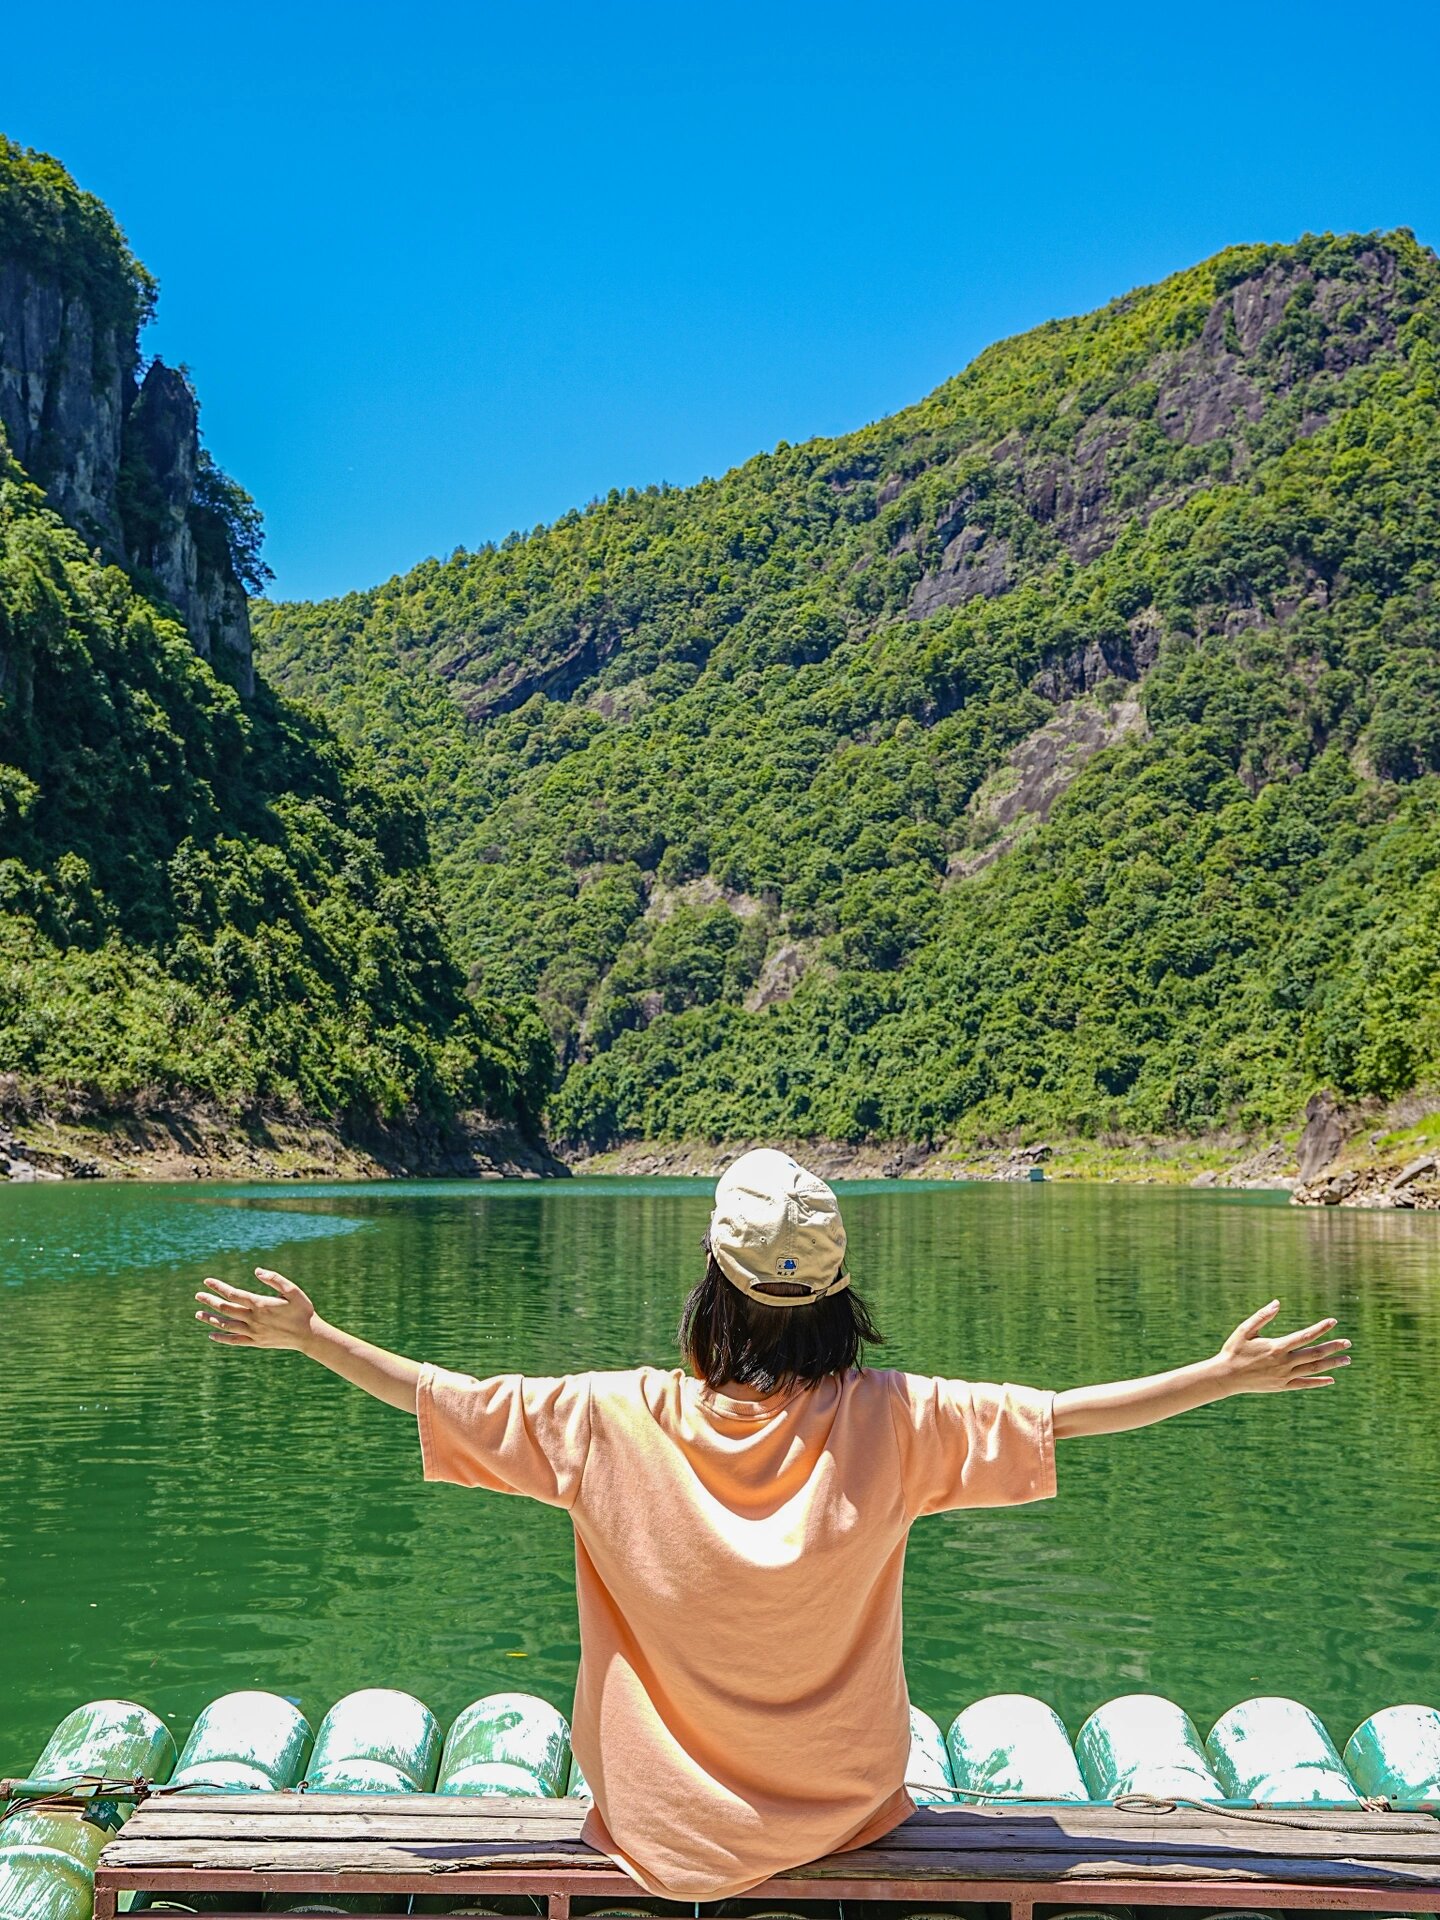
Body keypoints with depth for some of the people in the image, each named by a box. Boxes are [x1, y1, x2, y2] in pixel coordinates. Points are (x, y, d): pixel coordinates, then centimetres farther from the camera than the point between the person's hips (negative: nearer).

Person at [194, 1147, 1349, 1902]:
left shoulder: (624, 1422, -21)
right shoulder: (889, 1422, -21)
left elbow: (447, 1397, -15)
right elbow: (1062, 1416, -16)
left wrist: (307, 1335, -3)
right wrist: (1233, 1374, -8)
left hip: (670, 1823, 0)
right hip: (845, 1808, 1)